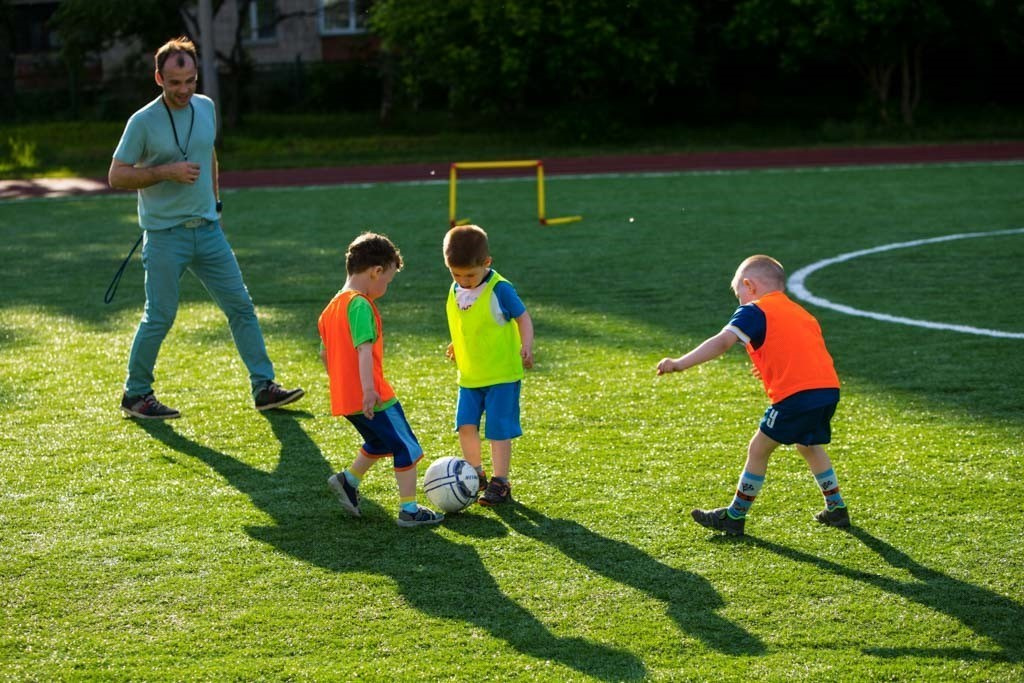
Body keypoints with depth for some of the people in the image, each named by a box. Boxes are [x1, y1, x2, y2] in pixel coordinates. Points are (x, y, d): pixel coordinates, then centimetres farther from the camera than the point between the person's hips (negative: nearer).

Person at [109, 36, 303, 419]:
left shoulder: (206, 108, 6)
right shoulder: (143, 122, -11)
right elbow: (116, 176, -10)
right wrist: (166, 172, -20)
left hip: (208, 230, 6)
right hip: (164, 235, -5)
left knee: (241, 305, 3)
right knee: (160, 317, -2)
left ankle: (263, 387, 9)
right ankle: (135, 396, 13)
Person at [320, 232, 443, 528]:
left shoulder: (332, 307, 13)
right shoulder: (361, 305, -16)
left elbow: (324, 353, 23)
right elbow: (364, 349, -28)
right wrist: (368, 389, -36)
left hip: (344, 398, 9)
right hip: (372, 399, -9)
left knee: (380, 442, 28)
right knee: (407, 448, 2)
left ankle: (348, 480, 23)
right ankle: (409, 509, 4)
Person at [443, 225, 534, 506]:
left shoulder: (499, 289, -15)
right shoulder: (455, 291, 4)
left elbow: (523, 317, -8)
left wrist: (526, 346, -20)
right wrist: (456, 346, 10)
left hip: (501, 374, -6)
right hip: (469, 375, 6)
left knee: (498, 429, -4)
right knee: (465, 425, 0)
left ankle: (500, 483, 6)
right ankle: (476, 475, 19)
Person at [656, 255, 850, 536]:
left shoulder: (754, 311, 3)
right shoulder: (799, 312, 27)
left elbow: (721, 342, -11)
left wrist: (680, 363, -16)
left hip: (796, 394, -8)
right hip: (829, 387, 8)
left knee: (758, 449, 5)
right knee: (809, 447, 30)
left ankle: (735, 516, 11)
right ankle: (836, 508, 34)